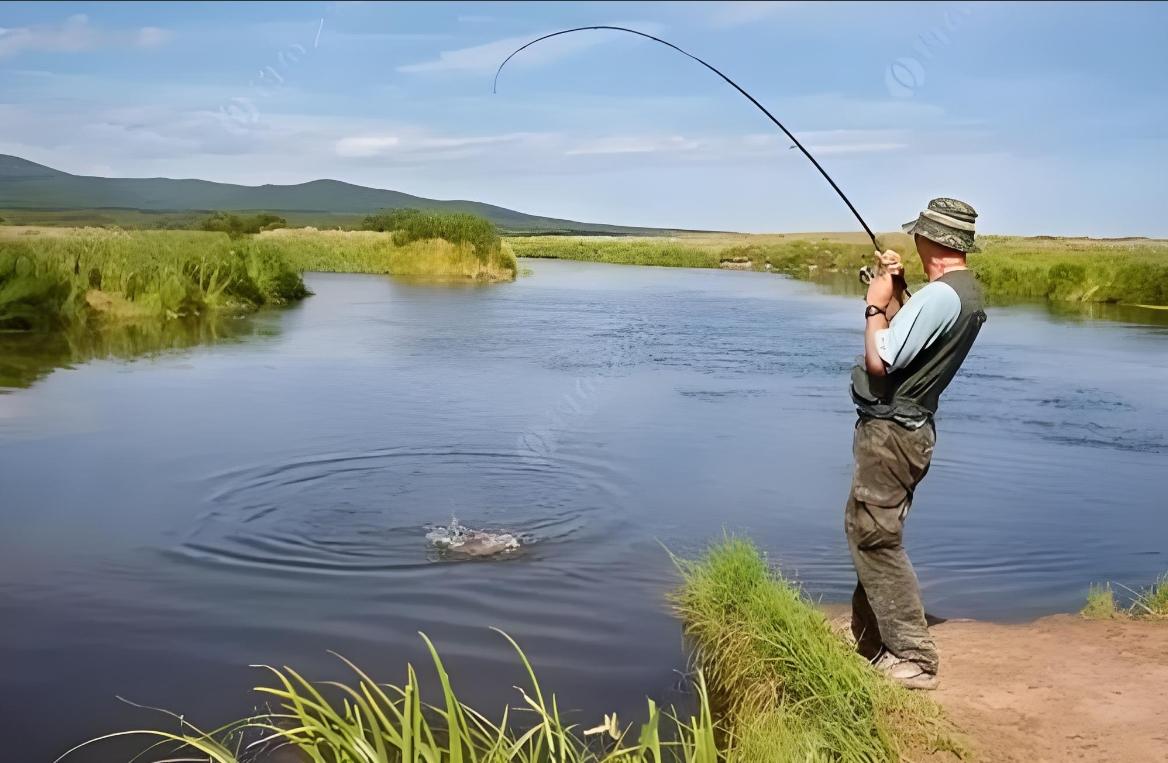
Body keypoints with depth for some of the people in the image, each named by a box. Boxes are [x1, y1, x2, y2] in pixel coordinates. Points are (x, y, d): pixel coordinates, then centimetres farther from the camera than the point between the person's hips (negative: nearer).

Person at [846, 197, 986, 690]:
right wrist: (894, 294, 11)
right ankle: (872, 642, 29)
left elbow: (879, 361, -22)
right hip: (910, 428, 11)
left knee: (876, 540, -7)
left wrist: (876, 305, -9)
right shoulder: (970, 295, 12)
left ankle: (914, 660, -3)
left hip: (889, 432, -11)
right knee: (868, 533, 18)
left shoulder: (938, 296, -20)